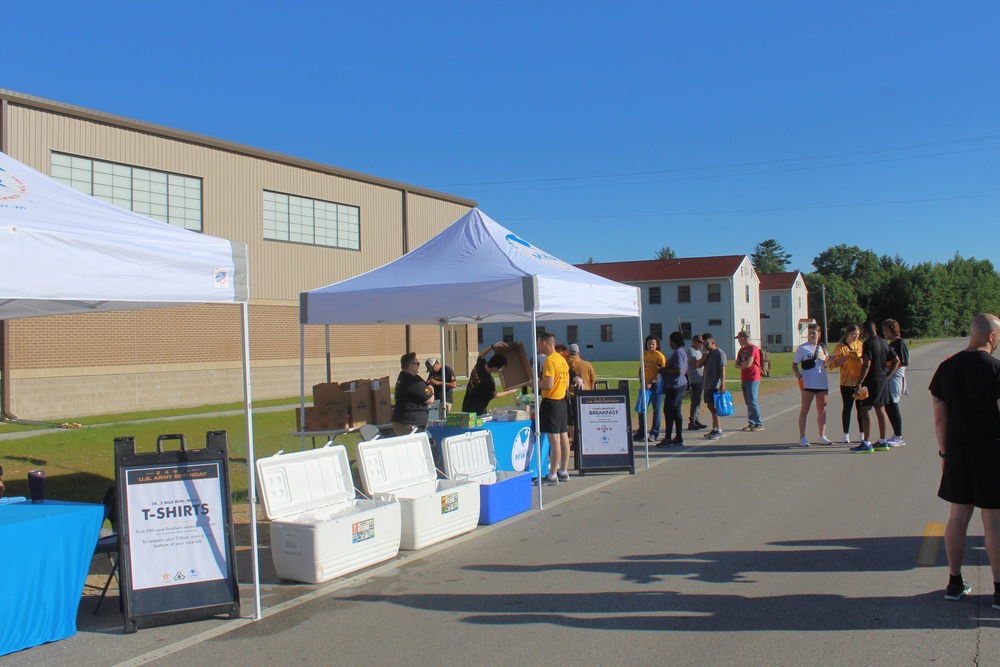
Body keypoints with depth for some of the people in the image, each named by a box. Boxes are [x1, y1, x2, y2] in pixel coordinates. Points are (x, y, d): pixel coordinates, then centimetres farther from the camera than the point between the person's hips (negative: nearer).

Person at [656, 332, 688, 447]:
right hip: (681, 384, 10)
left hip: (675, 386, -10)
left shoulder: (678, 353, -16)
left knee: (669, 411, -6)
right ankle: (679, 438, 15)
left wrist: (664, 370, -14)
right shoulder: (682, 351, 15)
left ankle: (668, 439, -5)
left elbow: (679, 370, -26)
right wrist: (665, 369, 18)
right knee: (676, 411, 12)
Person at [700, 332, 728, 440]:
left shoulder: (719, 353, -10)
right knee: (711, 407, 11)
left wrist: (722, 384, -22)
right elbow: (700, 364, 5)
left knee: (713, 407, -10)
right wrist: (706, 353, -5)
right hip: (708, 385, 9)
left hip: (715, 386, -9)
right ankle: (715, 429, 18)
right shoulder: (708, 353, 16)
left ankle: (719, 430, -8)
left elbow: (723, 369, -16)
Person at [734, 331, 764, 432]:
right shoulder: (742, 350, 17)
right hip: (744, 379, 8)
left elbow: (748, 364, -19)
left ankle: (759, 424, -9)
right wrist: (743, 365, -8)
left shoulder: (753, 348, -10)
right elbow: (737, 364, 12)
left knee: (752, 401, -12)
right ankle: (751, 423, 12)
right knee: (748, 402, 8)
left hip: (753, 379, -8)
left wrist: (741, 364, 0)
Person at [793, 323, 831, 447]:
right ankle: (802, 437, -2)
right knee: (805, 409, -4)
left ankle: (822, 436, 20)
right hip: (808, 384, -5)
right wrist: (797, 373, -22)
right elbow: (794, 364, -2)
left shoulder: (822, 347, 12)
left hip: (822, 383, 5)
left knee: (822, 410, 10)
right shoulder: (802, 348, -2)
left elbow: (825, 365, 21)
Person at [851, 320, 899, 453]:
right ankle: (882, 442, 21)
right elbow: (896, 360, 14)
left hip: (871, 381, -8)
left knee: (865, 410, -7)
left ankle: (866, 443, -11)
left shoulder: (868, 343, -13)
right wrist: (888, 374, 15)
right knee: (880, 410, 15)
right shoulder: (884, 343, 11)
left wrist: (860, 382, -19)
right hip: (883, 381, 8)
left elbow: (867, 365, -21)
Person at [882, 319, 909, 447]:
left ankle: (899, 437, -1)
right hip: (888, 379, 9)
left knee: (893, 407, -7)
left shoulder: (900, 344, -11)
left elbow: (904, 362, -17)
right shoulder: (891, 344, 17)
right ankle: (896, 435, 19)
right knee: (888, 407, 11)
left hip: (896, 378, -9)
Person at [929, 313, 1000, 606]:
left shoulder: (947, 367, 3)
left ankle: (954, 582, 19)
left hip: (957, 450, 5)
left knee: (958, 516, 12)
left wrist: (944, 451, 14)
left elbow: (939, 418, 6)